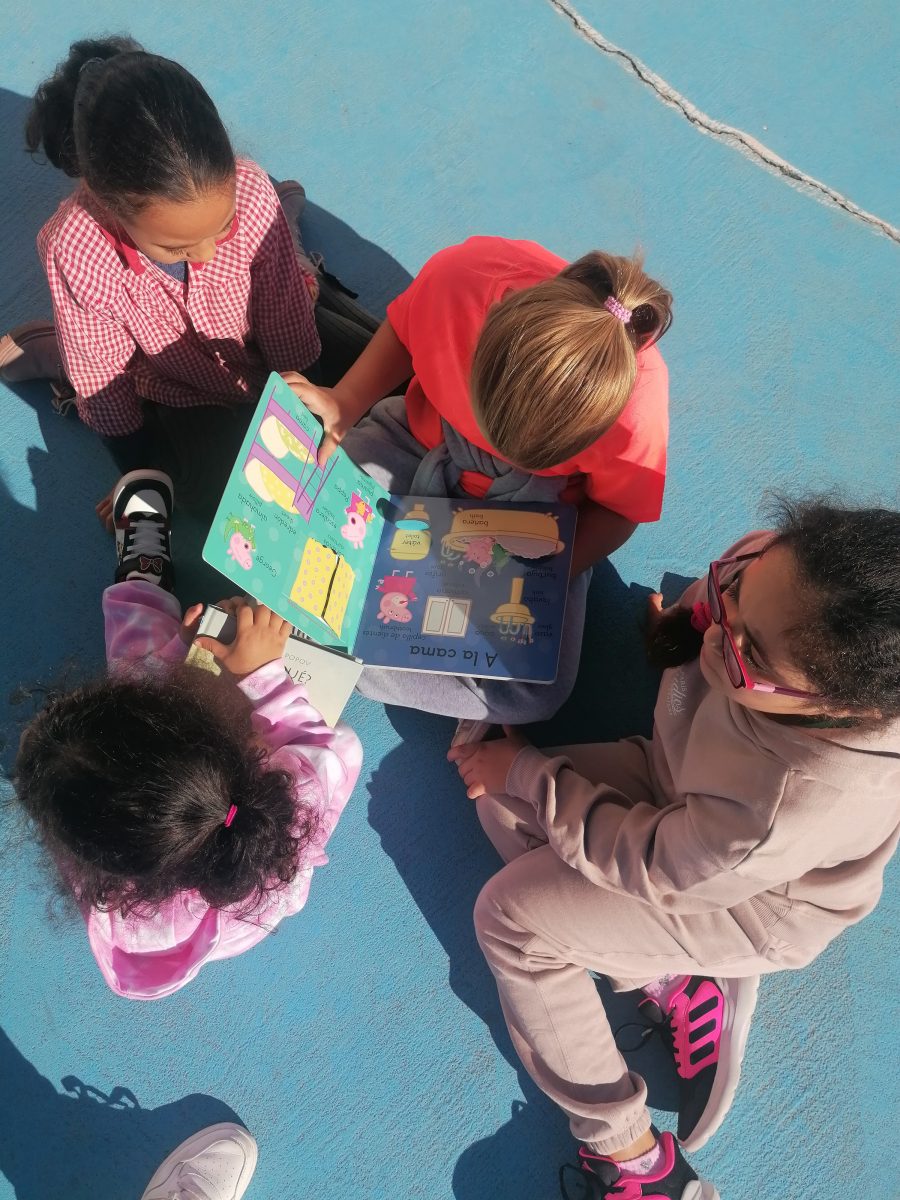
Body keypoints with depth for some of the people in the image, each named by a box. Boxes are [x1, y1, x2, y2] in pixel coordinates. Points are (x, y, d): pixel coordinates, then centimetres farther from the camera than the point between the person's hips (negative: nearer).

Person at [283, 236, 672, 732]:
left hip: (535, 509, -1)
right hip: (423, 436, 2)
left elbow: (616, 508, -15)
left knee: (536, 692, -15)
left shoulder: (637, 406, -35)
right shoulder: (459, 274, -32)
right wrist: (344, 404, -23)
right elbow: (404, 332, -8)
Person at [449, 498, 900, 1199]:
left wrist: (525, 772, -16)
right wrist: (677, 628, -11)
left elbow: (648, 863, -24)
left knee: (510, 915, -8)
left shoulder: (798, 806, -44)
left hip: (750, 905, -6)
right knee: (501, 798, -2)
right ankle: (667, 981, 8)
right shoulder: (772, 571, -31)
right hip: (681, 772, 7)